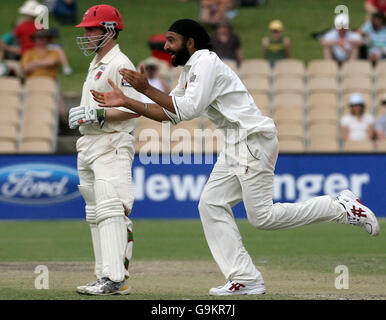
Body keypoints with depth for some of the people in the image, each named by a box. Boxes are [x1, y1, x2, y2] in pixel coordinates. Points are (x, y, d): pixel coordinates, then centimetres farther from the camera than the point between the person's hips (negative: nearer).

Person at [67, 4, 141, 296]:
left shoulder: (120, 65, -11)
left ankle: (114, 278, -26)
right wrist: (80, 114, 13)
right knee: (95, 215, 10)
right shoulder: (95, 65, 20)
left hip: (113, 144, -11)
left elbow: (135, 108, -18)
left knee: (110, 210, -19)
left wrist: (98, 115, -22)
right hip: (89, 145, 11)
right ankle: (106, 276, 12)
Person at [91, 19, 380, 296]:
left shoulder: (206, 63, -12)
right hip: (235, 146, 11)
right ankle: (245, 279, 1)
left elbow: (189, 110, -20)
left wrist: (147, 88, -17)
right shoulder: (190, 71, 20)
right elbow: (170, 114, 20)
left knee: (262, 216, -13)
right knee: (212, 205, 4)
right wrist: (126, 102, 12)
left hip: (254, 140, -11)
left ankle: (343, 208, -6)